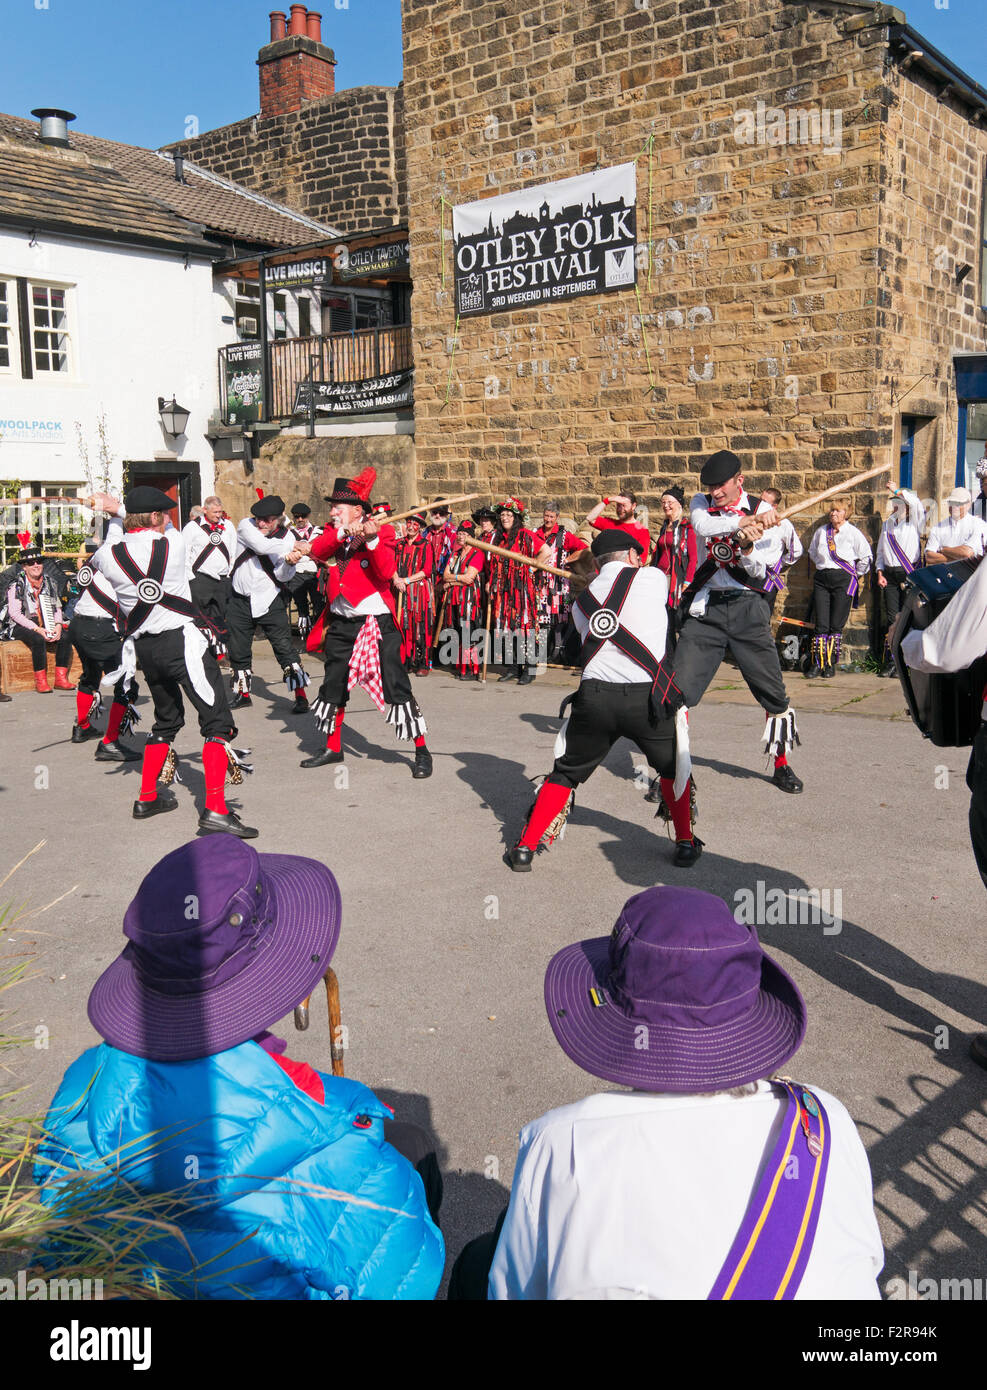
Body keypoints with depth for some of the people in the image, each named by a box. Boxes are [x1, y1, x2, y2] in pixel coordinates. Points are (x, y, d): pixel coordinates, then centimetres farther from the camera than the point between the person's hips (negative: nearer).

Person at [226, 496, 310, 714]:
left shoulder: (286, 536, -7)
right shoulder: (246, 526, -6)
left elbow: (283, 577, -13)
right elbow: (262, 545, -27)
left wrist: (288, 563, -34)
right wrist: (296, 545, -33)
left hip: (270, 600, -2)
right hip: (241, 600, 2)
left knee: (284, 646, -11)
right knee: (238, 651, 11)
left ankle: (300, 696, -5)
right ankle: (243, 694, 30)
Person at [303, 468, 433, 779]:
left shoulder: (382, 532, -5)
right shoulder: (333, 532, 9)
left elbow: (386, 572, -19)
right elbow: (317, 551, -13)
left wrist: (371, 540, -29)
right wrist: (344, 533, -25)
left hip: (377, 623, -6)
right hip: (340, 622, 6)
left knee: (396, 686, -8)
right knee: (333, 687, 14)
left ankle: (421, 751, 1)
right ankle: (333, 748, 31)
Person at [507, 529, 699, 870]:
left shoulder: (581, 602, 17)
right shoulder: (654, 577, 7)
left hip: (594, 698, 2)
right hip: (647, 697, -2)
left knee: (565, 774, 18)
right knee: (673, 766, 25)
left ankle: (526, 847, 16)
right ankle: (685, 844, 28)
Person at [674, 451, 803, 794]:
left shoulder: (761, 510, 2)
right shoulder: (701, 503, 6)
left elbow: (759, 572, -5)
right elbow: (702, 526, -19)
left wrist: (747, 547, -24)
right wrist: (748, 521, -26)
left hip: (747, 608, 0)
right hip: (704, 609, 0)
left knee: (773, 691, 1)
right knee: (679, 688, -7)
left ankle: (782, 765, 21)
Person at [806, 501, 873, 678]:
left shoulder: (853, 533, 0)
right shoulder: (821, 531, 11)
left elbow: (867, 557, 4)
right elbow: (812, 552, 28)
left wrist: (857, 575, 6)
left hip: (844, 579, -3)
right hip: (821, 580, 3)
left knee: (836, 625, -2)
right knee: (821, 625, -2)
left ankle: (832, 664, 5)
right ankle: (818, 663, 0)